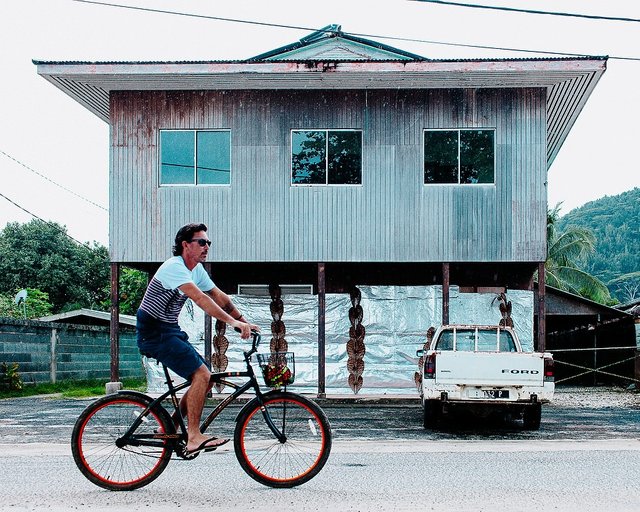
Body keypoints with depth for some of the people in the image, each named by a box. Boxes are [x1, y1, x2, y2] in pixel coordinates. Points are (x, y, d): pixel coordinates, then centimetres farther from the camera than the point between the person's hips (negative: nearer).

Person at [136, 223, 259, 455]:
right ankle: (194, 437, -17)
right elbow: (199, 298, -33)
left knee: (205, 378, 6)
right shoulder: (174, 267, -20)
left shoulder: (197, 269, 10)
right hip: (154, 332, -10)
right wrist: (232, 321, -40)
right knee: (201, 374, -19)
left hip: (170, 330, 10)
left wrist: (244, 322, 3)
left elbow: (220, 296, 12)